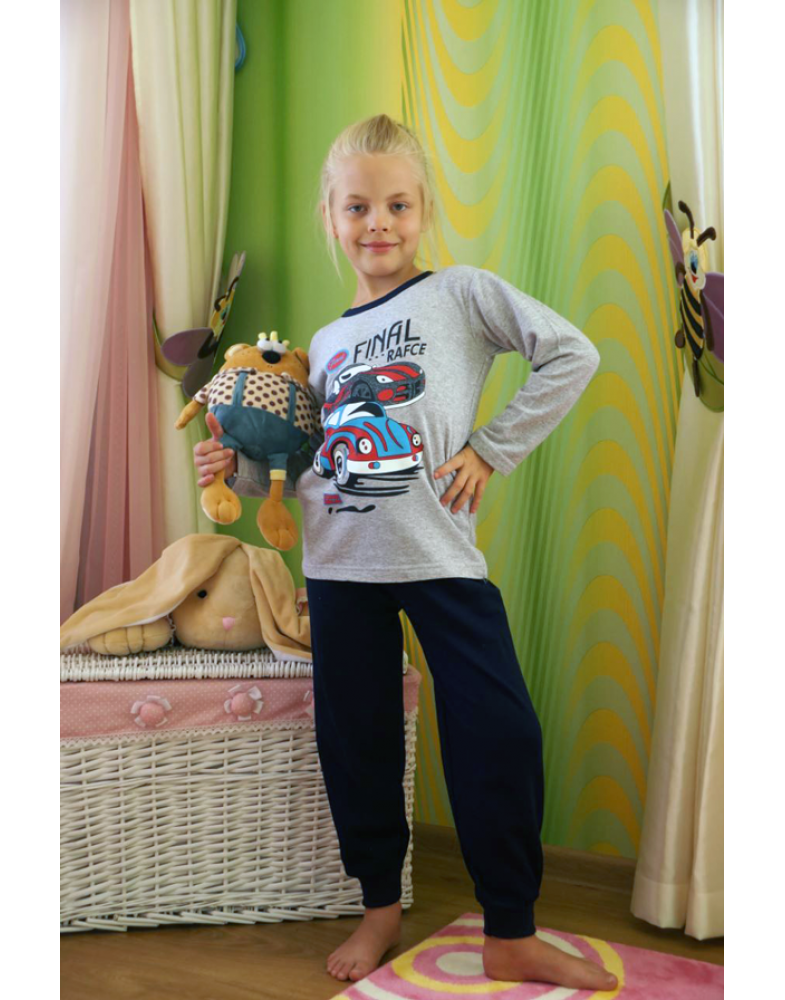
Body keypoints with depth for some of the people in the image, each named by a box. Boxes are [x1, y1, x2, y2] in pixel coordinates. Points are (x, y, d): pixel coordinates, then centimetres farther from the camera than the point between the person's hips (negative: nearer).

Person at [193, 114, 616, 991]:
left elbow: (573, 355, -5)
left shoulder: (461, 293, 1)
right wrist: (239, 468, 2)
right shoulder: (325, 343, 15)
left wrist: (492, 449, -7)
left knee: (499, 734, -5)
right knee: (354, 740, 10)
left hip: (441, 557, -4)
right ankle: (381, 907, 30)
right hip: (341, 565, 5)